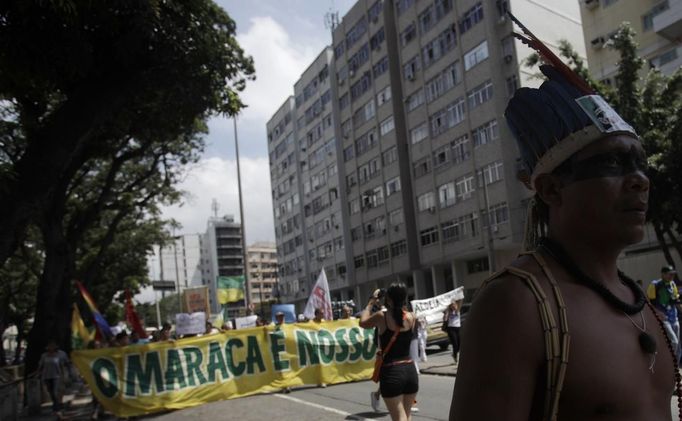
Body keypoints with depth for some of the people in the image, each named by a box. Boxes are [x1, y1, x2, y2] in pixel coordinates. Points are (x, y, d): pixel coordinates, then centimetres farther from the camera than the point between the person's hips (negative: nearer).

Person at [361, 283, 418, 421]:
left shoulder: (381, 316, -10)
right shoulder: (411, 317, -1)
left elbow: (363, 323, 10)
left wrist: (371, 302, 18)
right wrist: (399, 302, 22)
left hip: (391, 372, -4)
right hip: (410, 370, 4)